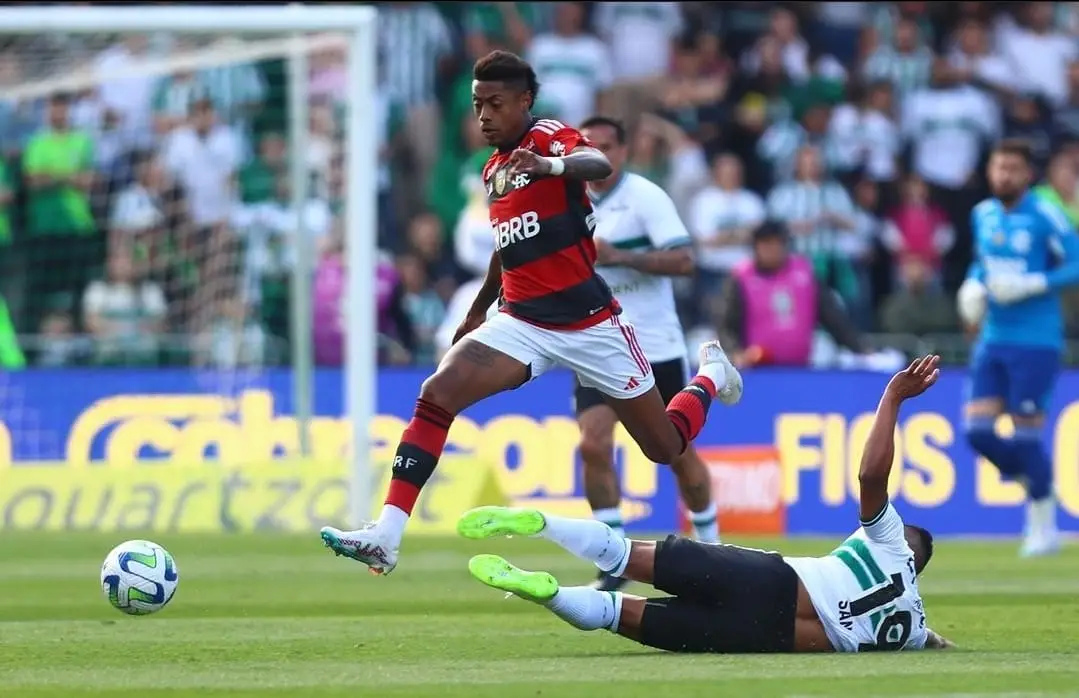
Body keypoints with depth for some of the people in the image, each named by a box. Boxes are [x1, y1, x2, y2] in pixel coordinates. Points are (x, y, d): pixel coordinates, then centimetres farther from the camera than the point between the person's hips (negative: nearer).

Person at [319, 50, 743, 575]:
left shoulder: (549, 138, -10)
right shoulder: (493, 170, 11)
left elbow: (599, 165, -34)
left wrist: (551, 165, -54)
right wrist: (477, 311, 33)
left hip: (589, 323, -5)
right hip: (521, 324, 5)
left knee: (666, 447, 5)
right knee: (437, 394, -20)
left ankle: (711, 375, 39)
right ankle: (387, 536, -26)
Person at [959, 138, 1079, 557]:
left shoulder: (1045, 217, -10)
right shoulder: (982, 215, 9)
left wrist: (1030, 285, -20)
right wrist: (973, 286, 4)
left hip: (1035, 342, -6)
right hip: (993, 339, 6)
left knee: (1025, 434, -5)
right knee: (977, 430, -4)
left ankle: (1043, 527, 11)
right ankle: (1031, 477, 24)